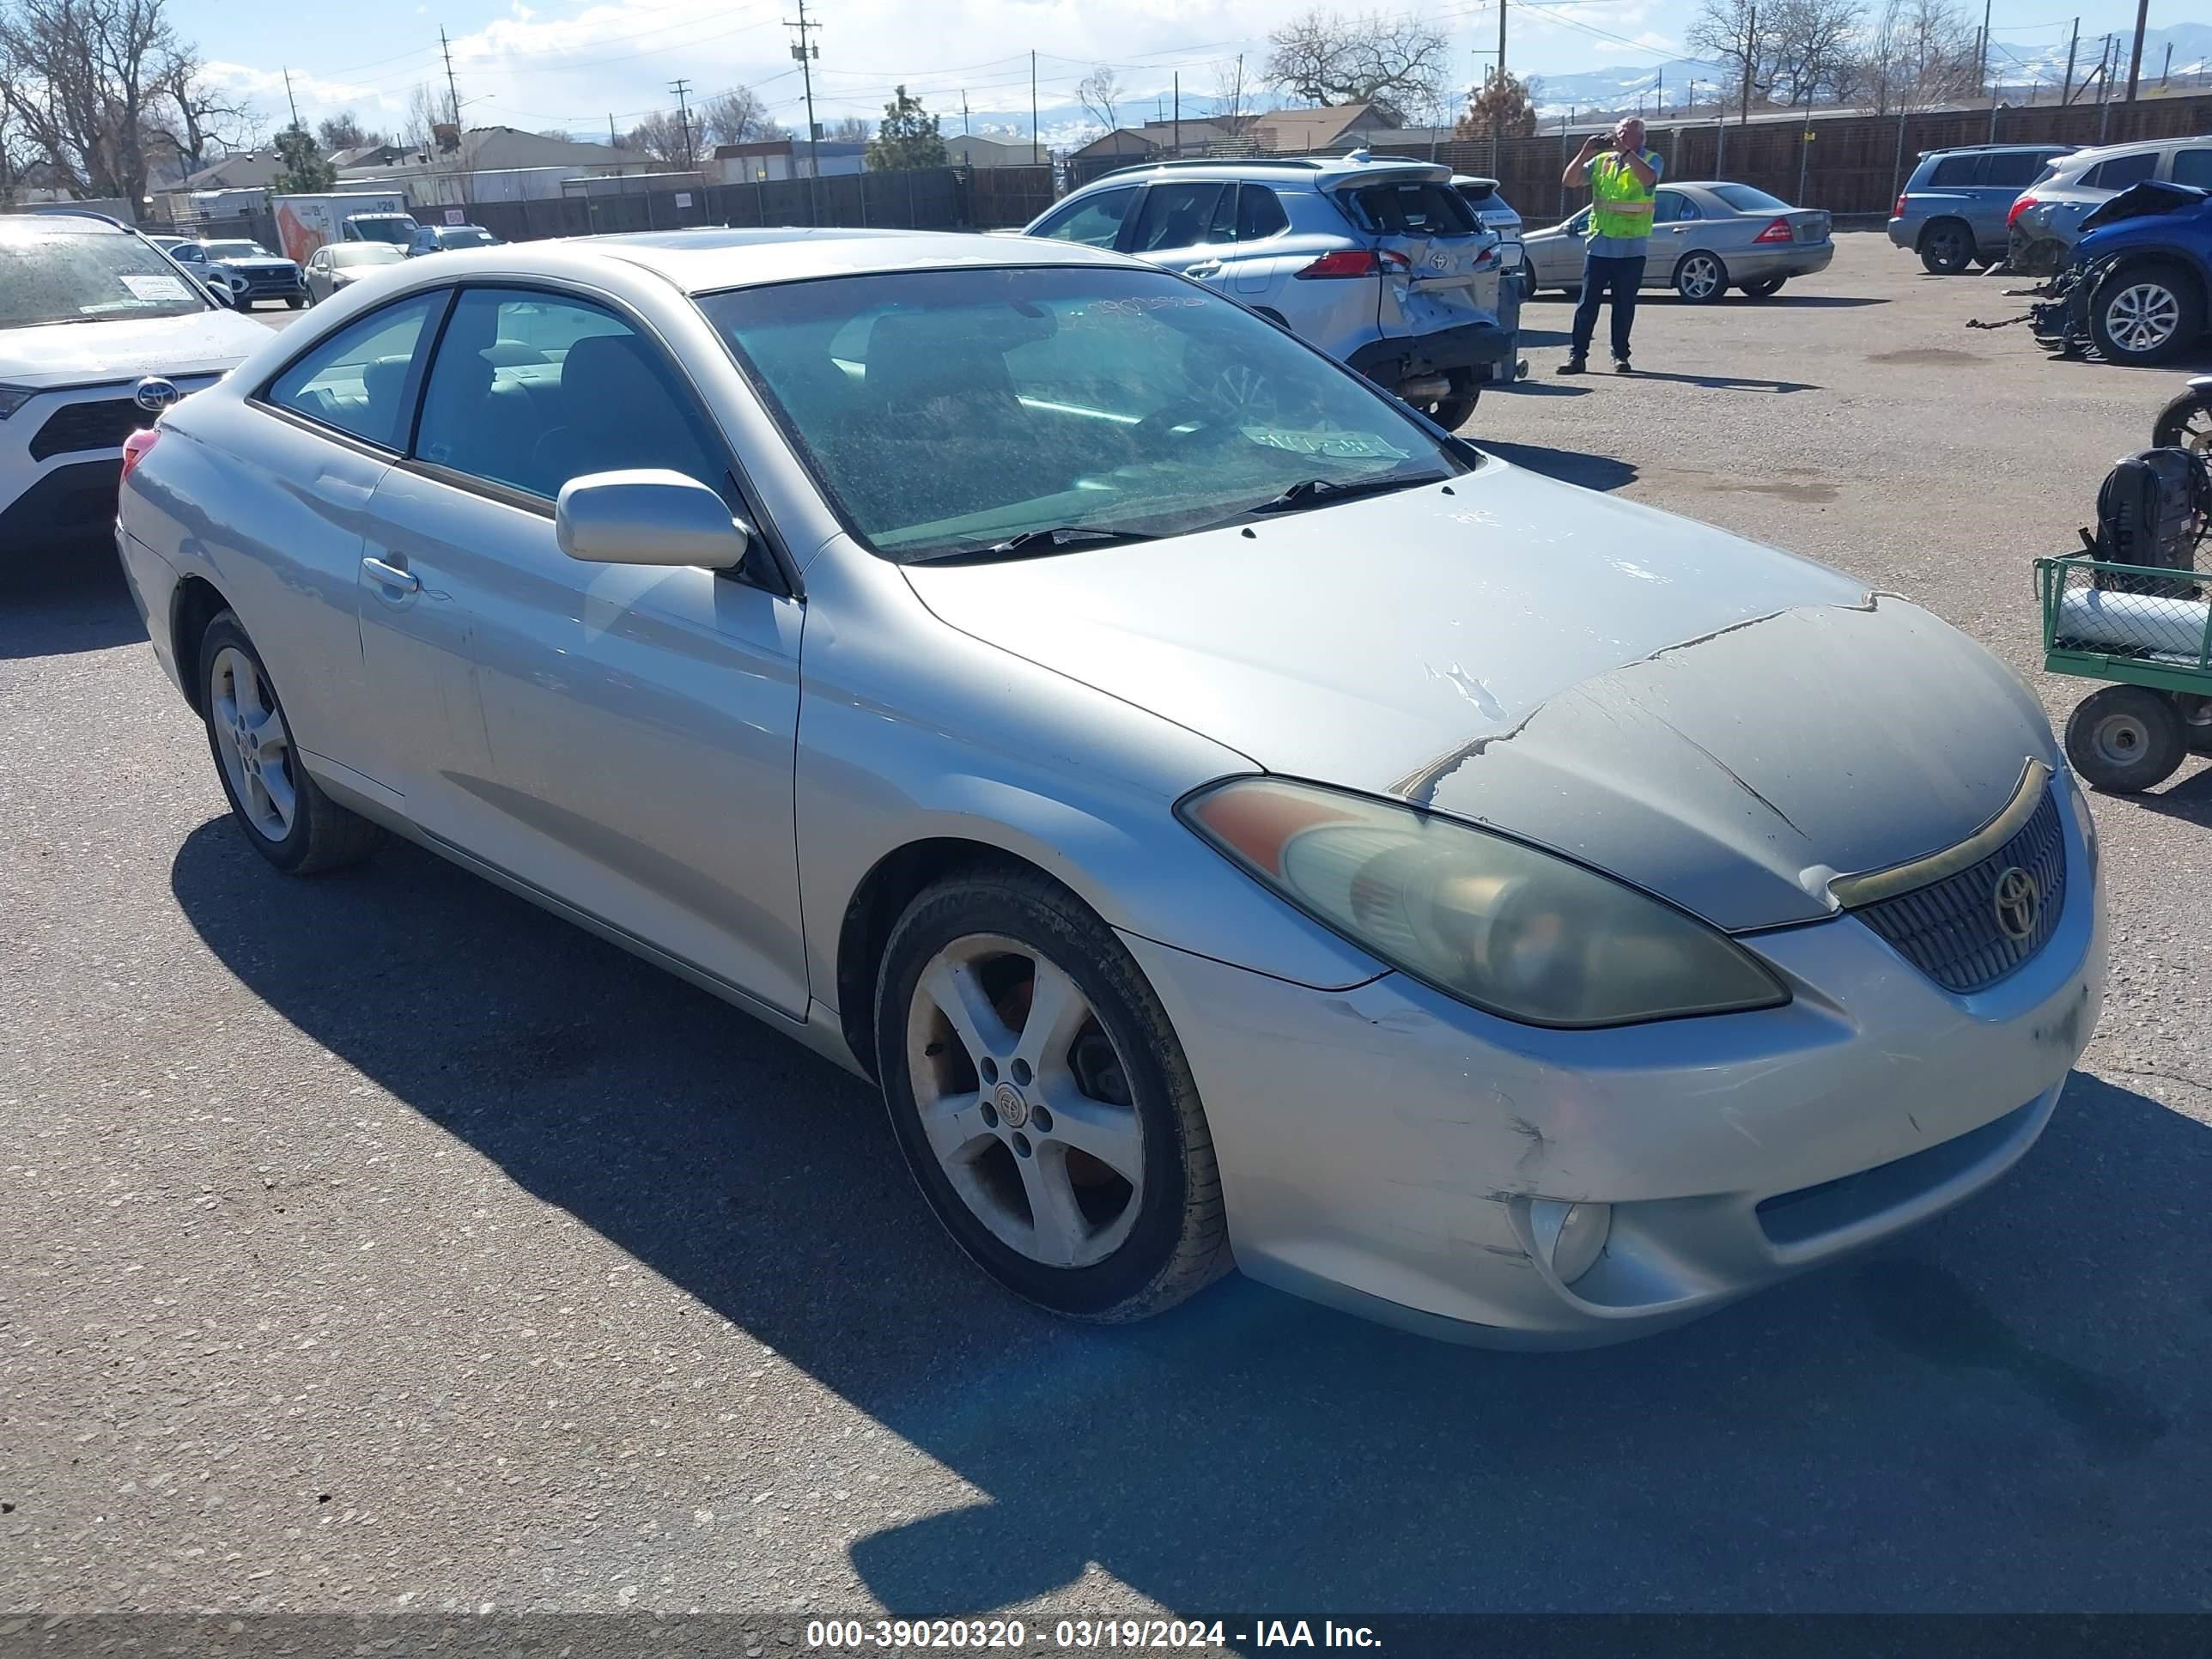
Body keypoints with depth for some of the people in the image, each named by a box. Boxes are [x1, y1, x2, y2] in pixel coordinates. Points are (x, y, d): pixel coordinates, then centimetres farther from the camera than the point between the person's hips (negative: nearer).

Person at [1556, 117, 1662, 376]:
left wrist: (1625, 151, -22)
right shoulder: (1601, 161, 10)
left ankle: (1620, 355, 13)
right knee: (1588, 302, -1)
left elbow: (1649, 178, -22)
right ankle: (1577, 355, 0)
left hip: (1632, 247, -2)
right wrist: (1584, 153, -8)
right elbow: (1569, 181, 4)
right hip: (1599, 244, 2)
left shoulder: (1650, 160, 1)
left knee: (1624, 304, 5)